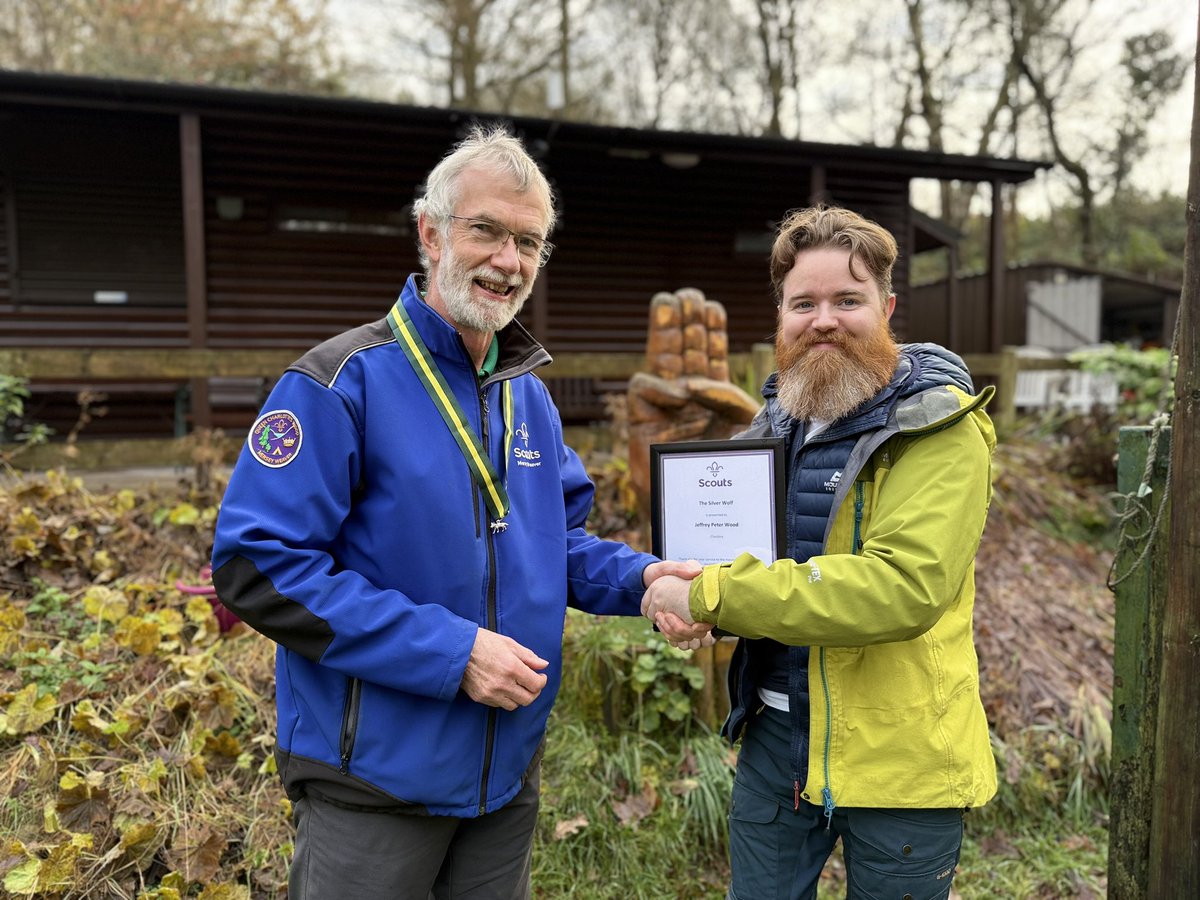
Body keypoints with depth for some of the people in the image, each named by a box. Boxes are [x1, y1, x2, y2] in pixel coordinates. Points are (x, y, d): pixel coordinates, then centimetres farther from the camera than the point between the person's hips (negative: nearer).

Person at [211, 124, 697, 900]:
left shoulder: (530, 396, 6)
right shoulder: (343, 382, -17)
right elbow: (258, 566, -22)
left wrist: (637, 577, -8)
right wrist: (450, 651, -25)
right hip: (376, 778, -6)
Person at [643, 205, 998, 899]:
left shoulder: (940, 428, -15)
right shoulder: (778, 420, 7)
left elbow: (905, 585, -29)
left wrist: (713, 595, -28)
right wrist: (683, 594, -8)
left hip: (897, 755, -5)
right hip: (776, 737, 6)